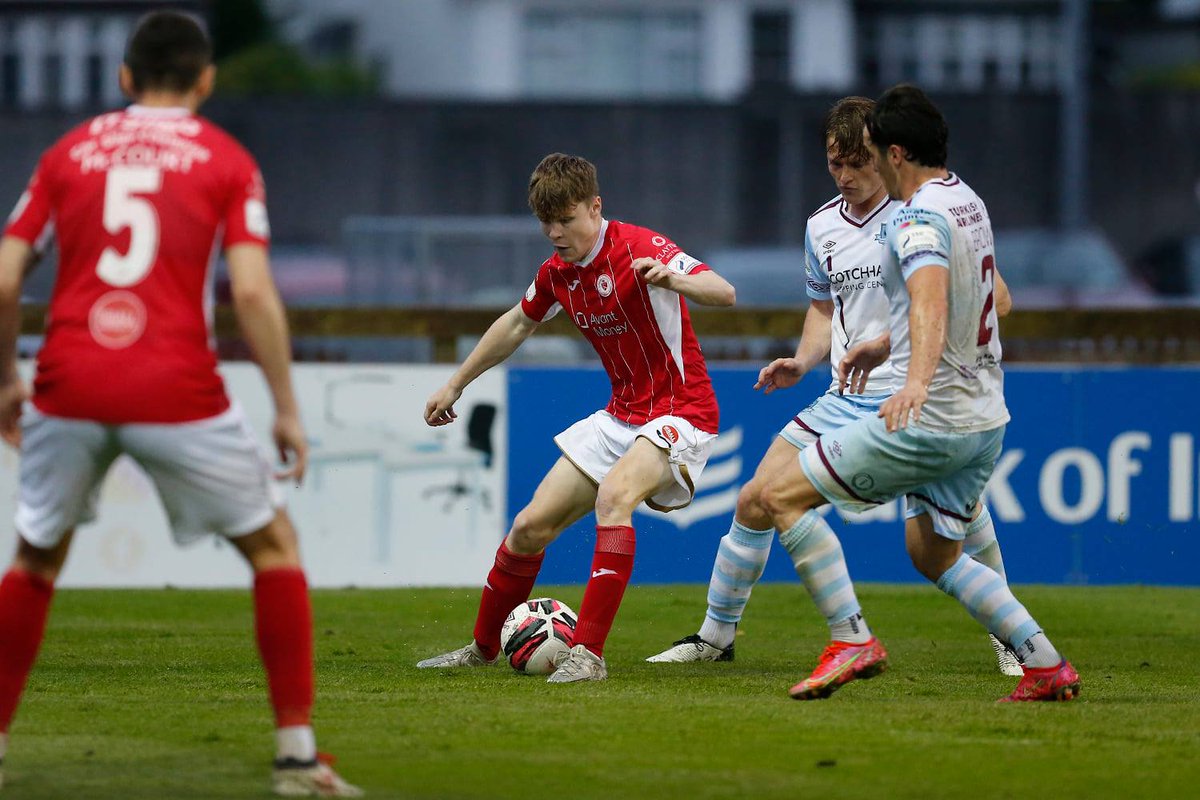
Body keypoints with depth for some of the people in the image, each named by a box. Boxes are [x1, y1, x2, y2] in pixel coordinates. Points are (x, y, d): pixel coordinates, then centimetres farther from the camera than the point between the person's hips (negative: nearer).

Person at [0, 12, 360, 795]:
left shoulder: (68, 152, 13)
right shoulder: (226, 160, 5)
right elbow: (253, 293, -5)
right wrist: (288, 411, 0)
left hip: (69, 386, 2)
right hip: (176, 392, -2)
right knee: (273, 544, 14)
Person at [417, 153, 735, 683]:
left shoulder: (638, 249, -19)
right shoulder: (558, 272, 4)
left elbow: (724, 293, -30)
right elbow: (518, 324, 24)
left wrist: (674, 280, -51)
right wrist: (455, 386, 29)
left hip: (681, 412, -8)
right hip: (622, 415, 8)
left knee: (614, 493, -35)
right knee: (530, 528, 6)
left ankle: (589, 654, -36)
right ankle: (483, 649, 28)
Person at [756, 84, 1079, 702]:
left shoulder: (918, 219, -19)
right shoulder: (968, 201, 12)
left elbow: (931, 297, -39)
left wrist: (918, 377, -55)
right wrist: (887, 344, 35)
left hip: (929, 421, -9)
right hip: (985, 419, 9)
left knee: (782, 495, -2)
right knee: (933, 555, 21)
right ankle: (1048, 668, 11)